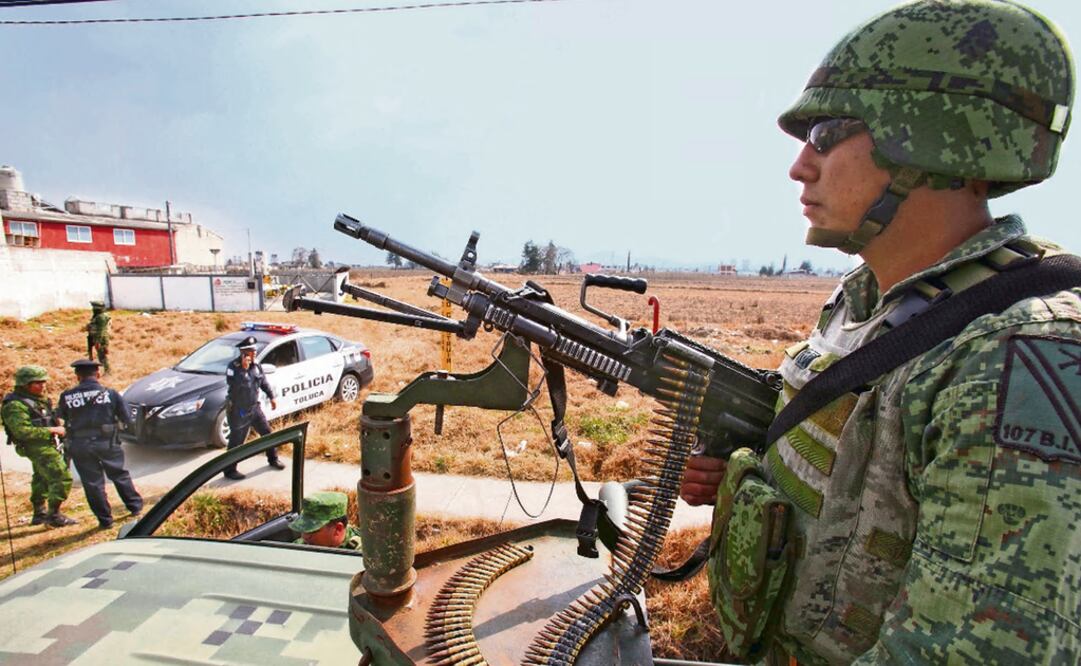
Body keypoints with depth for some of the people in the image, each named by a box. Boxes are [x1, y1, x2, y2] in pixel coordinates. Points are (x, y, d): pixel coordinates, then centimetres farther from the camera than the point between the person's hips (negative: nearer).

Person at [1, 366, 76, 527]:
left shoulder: (38, 400, 12)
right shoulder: (15, 405, -18)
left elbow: (49, 419, 25)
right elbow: (23, 431, -26)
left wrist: (58, 427, 8)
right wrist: (52, 430, -22)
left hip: (47, 446, 10)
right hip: (39, 448, -10)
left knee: (41, 480, 21)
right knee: (62, 479, -13)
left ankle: (39, 514, 34)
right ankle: (54, 516, -6)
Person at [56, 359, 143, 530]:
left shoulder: (66, 396, -6)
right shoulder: (110, 393, -7)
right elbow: (127, 419, -1)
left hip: (80, 446, 0)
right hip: (107, 443, 0)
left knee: (92, 483, 10)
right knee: (119, 475, 19)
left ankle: (105, 520, 16)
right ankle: (135, 506, 29)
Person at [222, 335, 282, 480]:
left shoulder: (256, 366, 2)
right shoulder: (233, 366, -18)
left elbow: (264, 382, 15)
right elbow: (233, 384, -34)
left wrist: (271, 397, 17)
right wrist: (243, 369, -39)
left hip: (254, 407, 7)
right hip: (238, 411, -7)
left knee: (267, 433, 14)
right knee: (236, 442, 2)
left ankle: (273, 459, 33)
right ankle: (229, 470, 17)